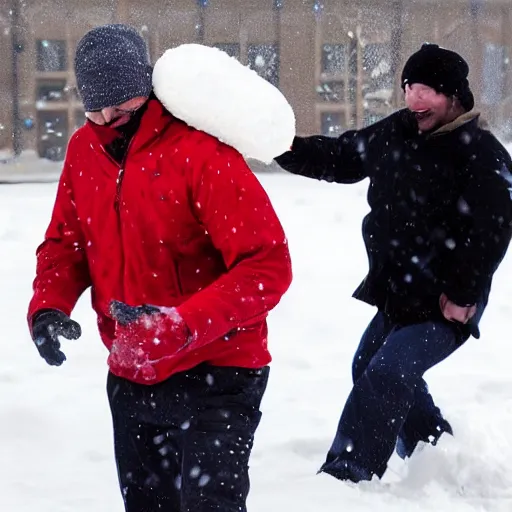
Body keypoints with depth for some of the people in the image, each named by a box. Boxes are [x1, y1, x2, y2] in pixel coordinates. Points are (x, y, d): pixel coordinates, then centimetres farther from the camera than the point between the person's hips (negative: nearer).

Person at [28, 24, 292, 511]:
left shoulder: (200, 151, -20)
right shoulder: (84, 151, 0)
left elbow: (267, 266, -24)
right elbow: (65, 243, 12)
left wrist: (182, 326, -34)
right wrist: (47, 306, -9)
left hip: (213, 377, -7)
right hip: (131, 379, 7)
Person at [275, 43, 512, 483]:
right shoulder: (396, 134, 2)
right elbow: (338, 158, 13)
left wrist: (462, 295, -23)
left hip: (443, 306, -9)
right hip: (395, 295, 9)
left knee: (384, 376, -21)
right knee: (369, 369, 24)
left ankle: (346, 475, -18)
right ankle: (436, 451, 42)